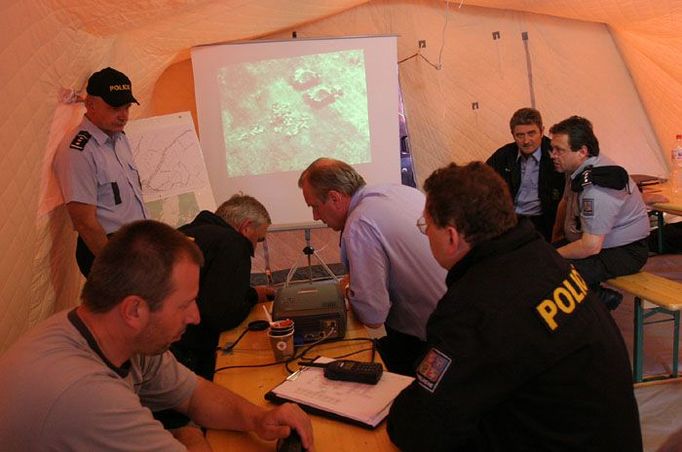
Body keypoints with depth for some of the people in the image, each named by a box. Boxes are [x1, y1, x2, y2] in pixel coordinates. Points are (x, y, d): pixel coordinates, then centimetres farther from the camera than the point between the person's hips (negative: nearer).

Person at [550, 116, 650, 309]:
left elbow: (591, 246, -31)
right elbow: (566, 201, 20)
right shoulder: (579, 167, 0)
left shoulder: (596, 188, -31)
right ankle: (599, 296, -1)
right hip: (593, 241, 10)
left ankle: (601, 297, -6)